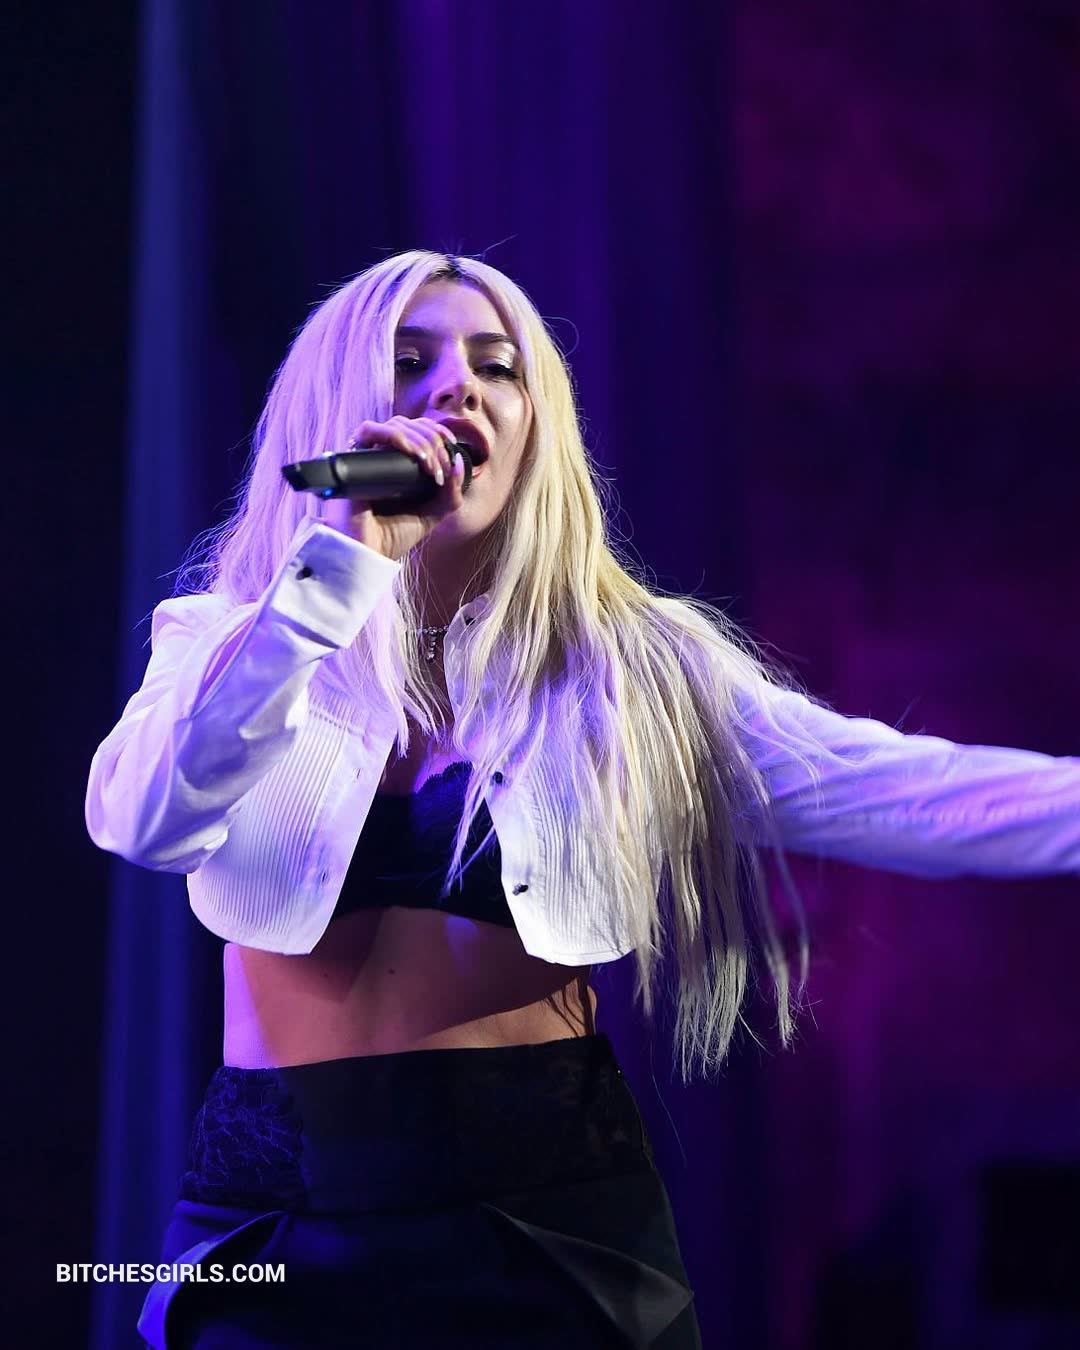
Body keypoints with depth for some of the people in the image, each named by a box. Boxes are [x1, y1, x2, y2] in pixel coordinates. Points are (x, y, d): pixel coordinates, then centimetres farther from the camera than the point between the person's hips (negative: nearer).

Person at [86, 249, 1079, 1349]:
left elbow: (887, 791, -11)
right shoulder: (231, 640, 3)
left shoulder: (627, 661, 1)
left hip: (555, 1215, 0)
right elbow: (142, 822, -17)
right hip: (282, 1214, 0)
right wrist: (340, 564, -22)